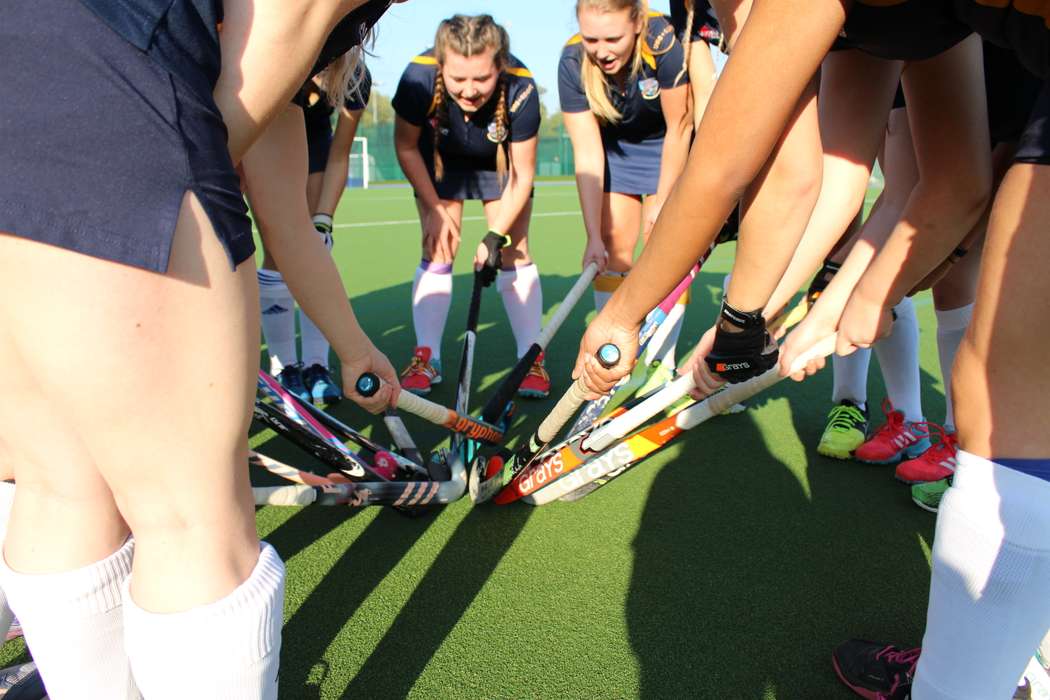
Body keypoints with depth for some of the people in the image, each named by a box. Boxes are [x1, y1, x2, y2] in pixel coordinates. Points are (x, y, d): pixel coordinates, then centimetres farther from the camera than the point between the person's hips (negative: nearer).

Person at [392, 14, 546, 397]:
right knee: (437, 251, -7)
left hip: (501, 161, 0)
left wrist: (496, 236, -29)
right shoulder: (419, 78, -34)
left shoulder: (521, 89, -35)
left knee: (514, 252, -8)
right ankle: (426, 358, 1)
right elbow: (406, 147, -15)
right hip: (439, 159, 1)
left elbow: (522, 175, -24)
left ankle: (531, 358, 1)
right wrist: (434, 209, -14)